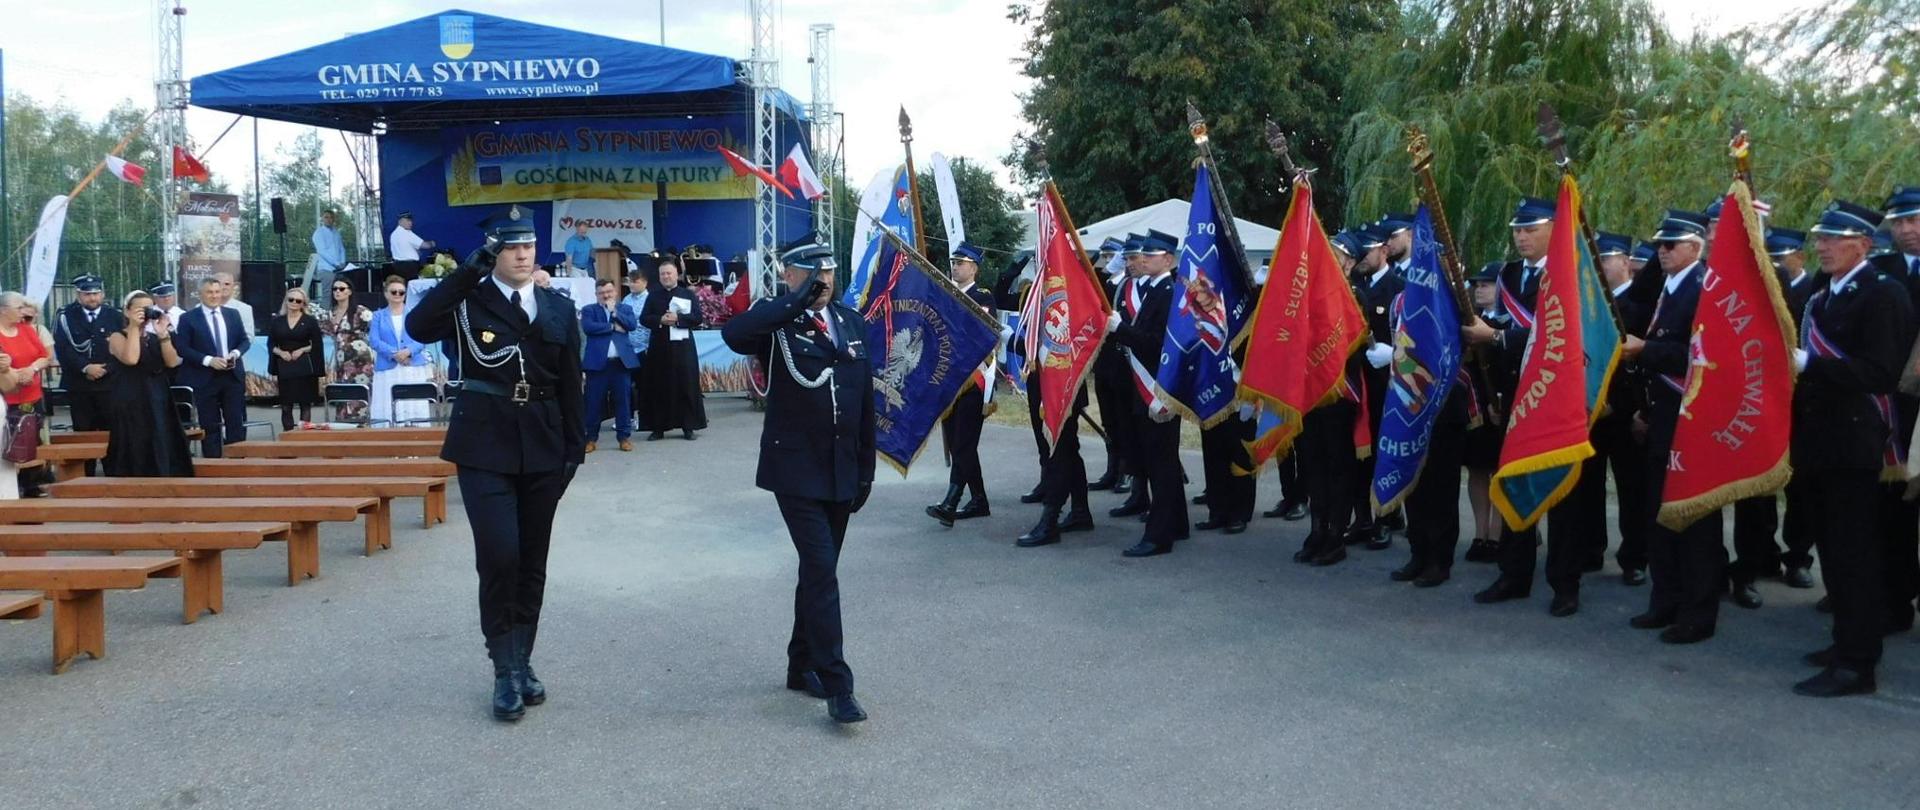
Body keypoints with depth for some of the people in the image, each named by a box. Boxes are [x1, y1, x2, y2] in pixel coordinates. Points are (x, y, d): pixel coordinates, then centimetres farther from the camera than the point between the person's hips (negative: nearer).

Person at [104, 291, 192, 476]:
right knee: (136, 452, -6)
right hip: (132, 402, -5)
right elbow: (131, 359, -22)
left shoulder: (155, 337, 13)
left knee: (163, 450, 5)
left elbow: (172, 362, -2)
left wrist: (163, 333, -9)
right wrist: (134, 327, -16)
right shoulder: (118, 337, -2)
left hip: (159, 400, 5)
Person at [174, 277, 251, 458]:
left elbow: (244, 340, 13)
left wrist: (236, 353, -9)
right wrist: (208, 360, -18)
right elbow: (182, 348, -8)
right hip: (205, 378, -3)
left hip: (233, 375, 3)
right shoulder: (188, 318, -3)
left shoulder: (233, 314, 10)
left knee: (237, 422, 5)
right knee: (210, 425, 3)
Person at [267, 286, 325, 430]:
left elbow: (317, 345, 2)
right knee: (285, 406, 2)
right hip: (284, 368, 2)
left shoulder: (310, 321, 3)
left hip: (304, 368, -2)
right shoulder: (276, 322, 9)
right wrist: (280, 352, -7)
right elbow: (271, 344, 10)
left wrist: (303, 350, -12)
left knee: (305, 404, 0)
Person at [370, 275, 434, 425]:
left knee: (415, 410, -4)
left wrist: (409, 351, -18)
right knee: (388, 410, -6)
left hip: (414, 369, 0)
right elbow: (374, 340, -1)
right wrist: (394, 354, -16)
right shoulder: (379, 316, 12)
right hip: (387, 370, 0)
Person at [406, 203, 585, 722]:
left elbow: (570, 386, 9)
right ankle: (506, 672, 1)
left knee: (532, 561, 9)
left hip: (542, 447, 3)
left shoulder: (559, 309, 8)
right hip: (485, 445, -3)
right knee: (499, 557, -12)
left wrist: (574, 449, 5)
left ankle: (522, 662, 22)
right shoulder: (469, 302, -1)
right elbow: (418, 326, -21)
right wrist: (470, 269, -20)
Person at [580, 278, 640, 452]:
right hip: (598, 362, -2)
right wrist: (613, 327, -9)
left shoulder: (625, 309, 14)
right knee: (594, 401, 1)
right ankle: (591, 437, 9)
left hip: (621, 361, 2)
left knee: (622, 400, 5)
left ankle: (624, 436, 12)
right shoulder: (589, 310, 7)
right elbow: (588, 327, -12)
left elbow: (633, 325, -3)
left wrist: (614, 312, -7)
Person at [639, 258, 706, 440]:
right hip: (659, 347, 2)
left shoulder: (688, 294, 5)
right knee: (658, 387, 2)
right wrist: (660, 320, -13)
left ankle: (688, 426, 5)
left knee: (686, 386, -1)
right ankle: (658, 427, 7)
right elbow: (643, 319, 4)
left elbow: (697, 317, -4)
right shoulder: (653, 296, 11)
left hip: (682, 347, -2)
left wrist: (677, 318, -16)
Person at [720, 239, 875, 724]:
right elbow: (732, 334, -31)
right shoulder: (777, 324, -7)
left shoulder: (852, 323, 9)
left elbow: (865, 400, 12)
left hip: (841, 471, 5)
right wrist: (795, 303, -27)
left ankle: (802, 665, 29)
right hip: (796, 470, -5)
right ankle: (837, 685, -7)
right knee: (822, 571, -10)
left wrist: (866, 469, 10)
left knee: (818, 570, 15)